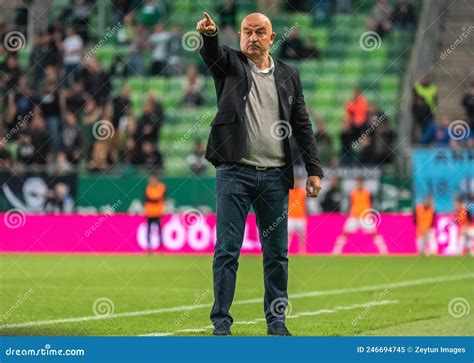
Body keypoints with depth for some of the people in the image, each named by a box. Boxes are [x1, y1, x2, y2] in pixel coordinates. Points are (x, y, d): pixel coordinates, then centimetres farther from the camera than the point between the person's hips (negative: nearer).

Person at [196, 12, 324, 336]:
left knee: (277, 252, 6)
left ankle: (276, 321, 15)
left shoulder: (288, 76, 12)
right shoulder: (230, 64, 6)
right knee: (227, 250, -4)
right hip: (235, 172, -3)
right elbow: (212, 52, -18)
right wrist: (209, 33, -42)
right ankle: (221, 322, 1)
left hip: (275, 175, 3)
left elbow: (303, 126, 11)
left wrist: (314, 170, 3)